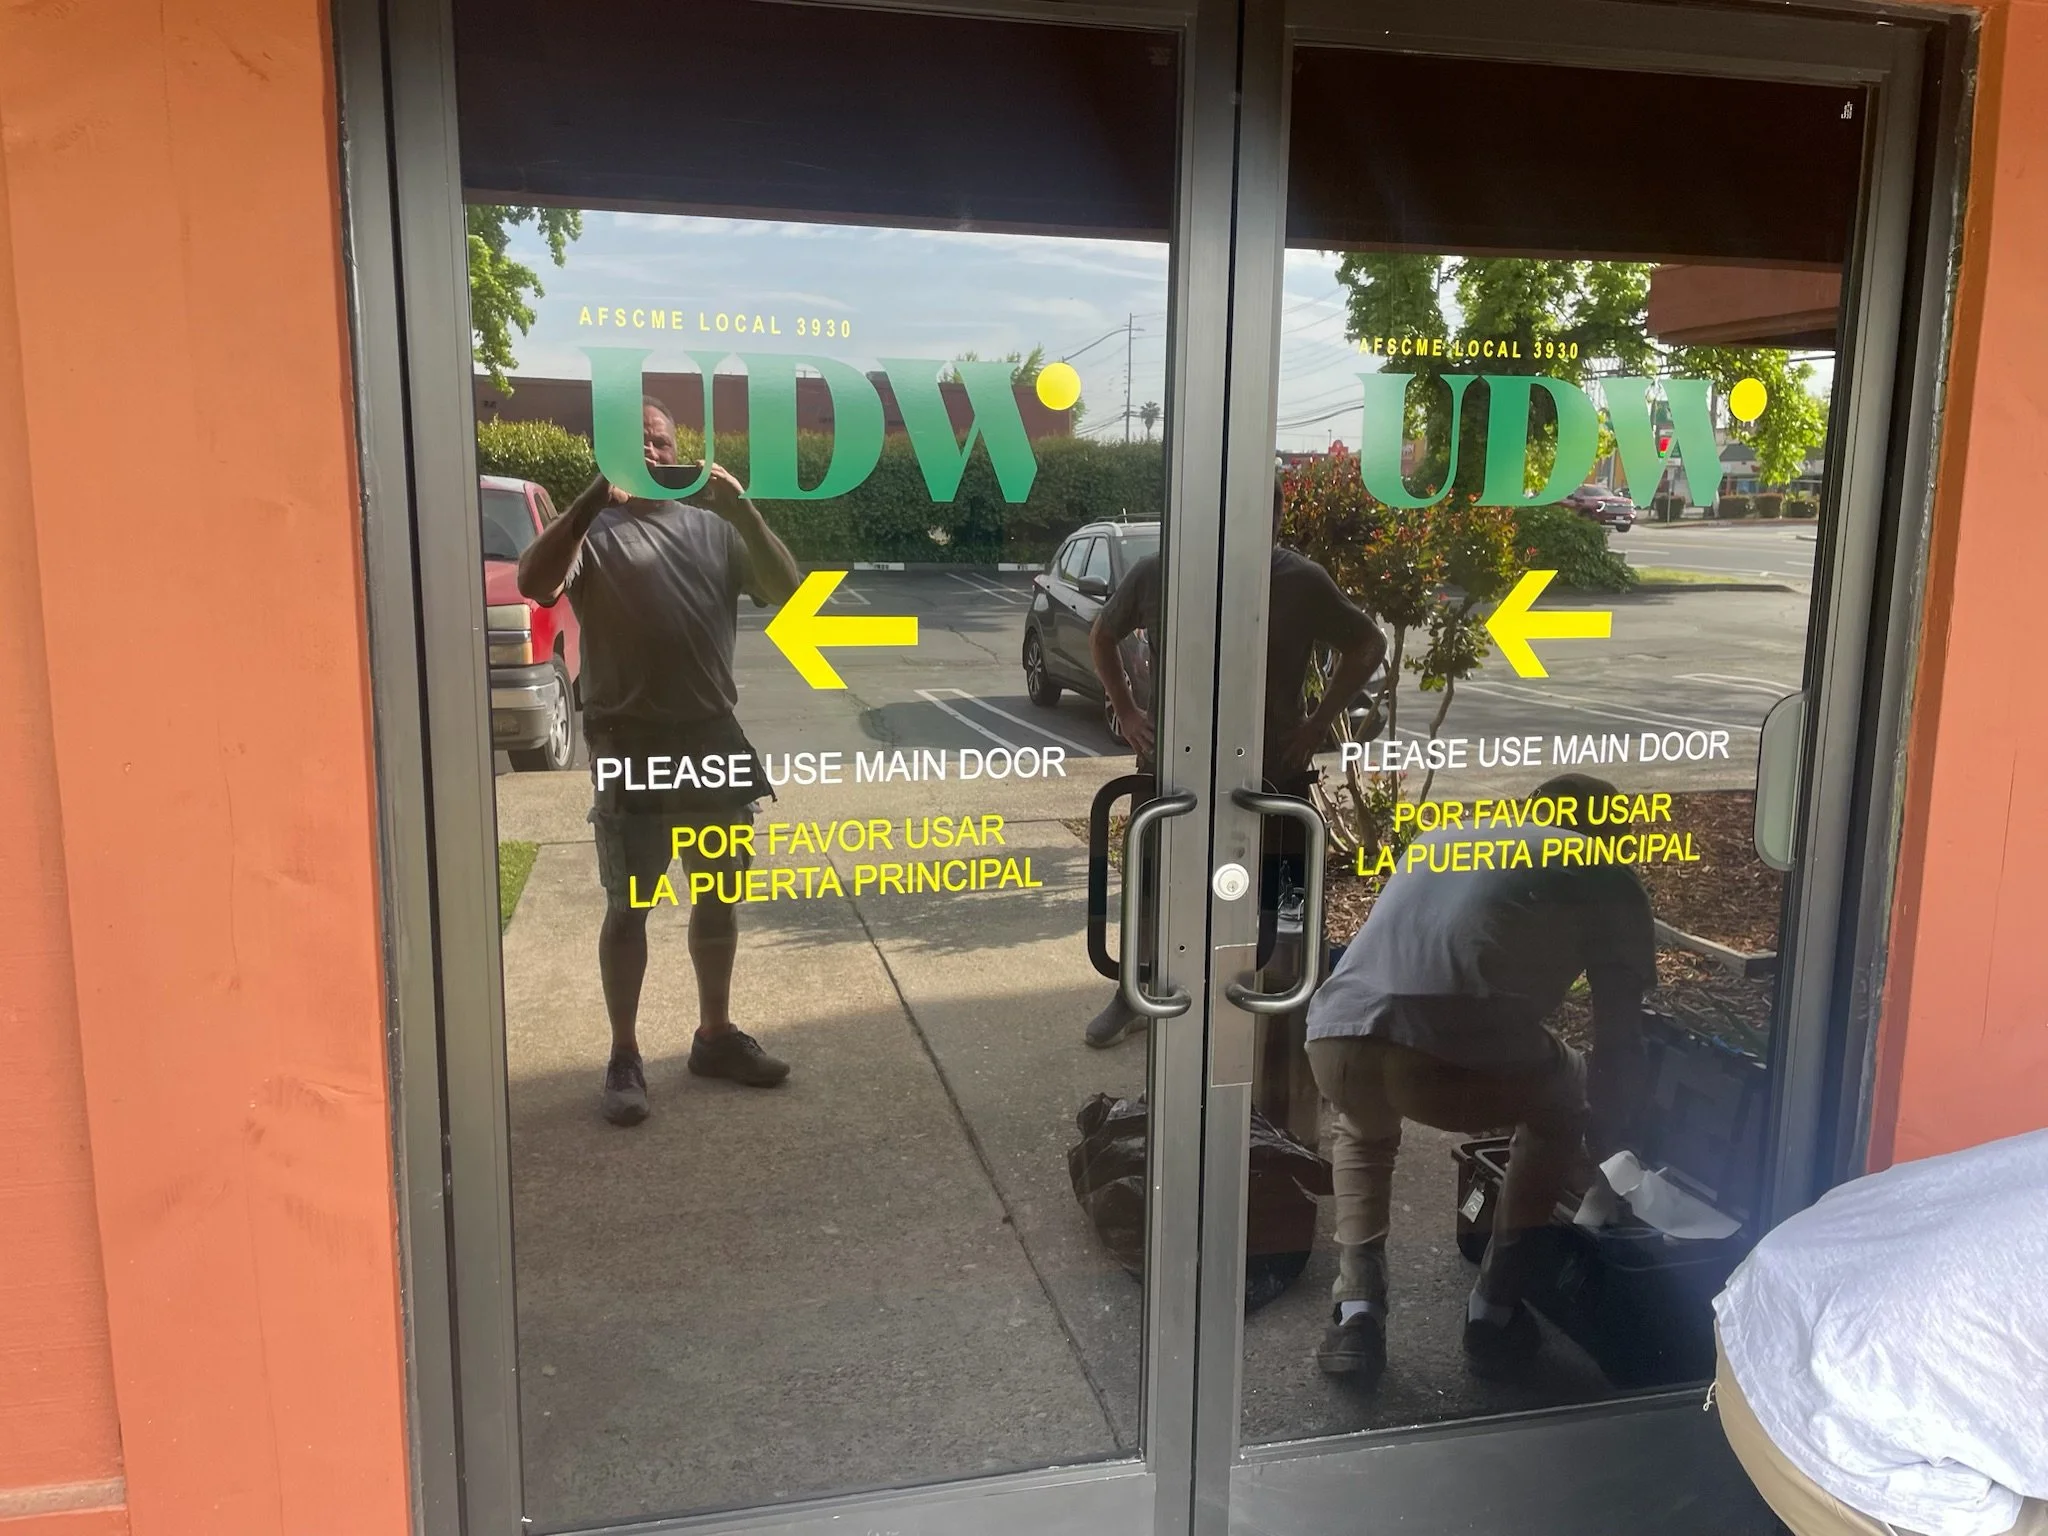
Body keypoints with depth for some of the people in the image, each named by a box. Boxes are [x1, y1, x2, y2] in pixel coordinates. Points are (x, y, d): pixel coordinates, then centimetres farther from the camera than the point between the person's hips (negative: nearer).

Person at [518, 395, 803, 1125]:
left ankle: (715, 1034, 28)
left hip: (713, 737, 4)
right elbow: (534, 585, -20)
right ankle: (624, 1057, 15)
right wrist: (594, 498, -27)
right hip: (630, 746, -4)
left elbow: (785, 590, -2)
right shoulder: (593, 530, -1)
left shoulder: (711, 525, 9)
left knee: (719, 895, 13)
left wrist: (742, 509, -14)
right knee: (629, 906, 2)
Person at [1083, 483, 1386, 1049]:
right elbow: (1102, 637, 11)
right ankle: (1132, 997, 34)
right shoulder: (1155, 573, -7)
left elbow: (1368, 645, 4)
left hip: (1270, 773, -1)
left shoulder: (1302, 581, -9)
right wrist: (1126, 712, 1)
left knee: (1264, 906, 6)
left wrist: (1319, 723, -3)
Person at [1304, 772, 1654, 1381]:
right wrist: (1605, 1145, 41)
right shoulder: (1608, 877, 21)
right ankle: (1494, 1311, 30)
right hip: (1459, 1066, -4)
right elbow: (1619, 1043, 22)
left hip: (1336, 1044, 4)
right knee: (1563, 1100, 31)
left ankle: (1356, 1311, 22)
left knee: (1362, 1128, 39)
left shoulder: (1438, 838, 35)